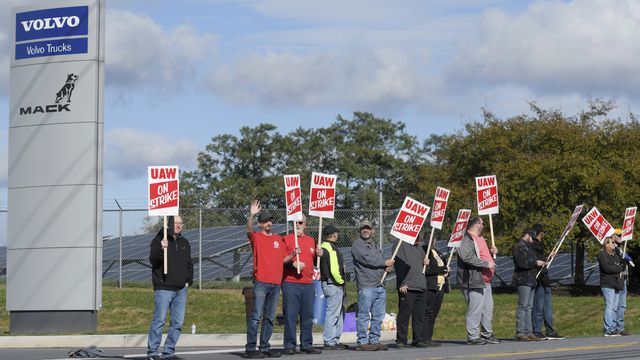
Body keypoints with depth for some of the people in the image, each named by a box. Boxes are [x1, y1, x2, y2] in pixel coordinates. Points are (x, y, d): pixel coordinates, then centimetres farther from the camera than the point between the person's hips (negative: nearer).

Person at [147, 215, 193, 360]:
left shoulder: (184, 242, 16)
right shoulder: (158, 240, -3)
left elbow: (189, 264, 23)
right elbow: (153, 260, -13)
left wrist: (189, 280, 10)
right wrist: (161, 250, -30)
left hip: (181, 289, 6)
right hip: (164, 288, -6)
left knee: (178, 322, 5)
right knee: (159, 320, -8)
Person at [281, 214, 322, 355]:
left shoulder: (311, 240, 18)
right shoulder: (286, 239, 2)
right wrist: (292, 263, -18)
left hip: (308, 284, 5)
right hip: (290, 283, -5)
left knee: (308, 316, 7)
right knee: (290, 316, -6)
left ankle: (307, 345, 13)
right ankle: (290, 345, -3)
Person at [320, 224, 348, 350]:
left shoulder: (323, 247, 16)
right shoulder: (331, 249, -16)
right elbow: (334, 270, -24)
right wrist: (340, 281, -9)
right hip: (333, 284, -11)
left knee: (340, 313, 17)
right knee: (332, 313, -7)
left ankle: (335, 340, 21)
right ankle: (329, 342, -5)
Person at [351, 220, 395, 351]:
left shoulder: (375, 246, 25)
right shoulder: (357, 245, 0)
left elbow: (381, 261, 26)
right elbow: (366, 259, -13)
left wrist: (388, 267, 1)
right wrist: (385, 263, -6)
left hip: (380, 286, 8)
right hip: (366, 286, -8)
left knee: (378, 316, 7)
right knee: (364, 315, -7)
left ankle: (374, 341, 12)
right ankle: (362, 342, -6)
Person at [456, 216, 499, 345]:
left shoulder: (480, 238, 19)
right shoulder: (466, 239, -15)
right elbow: (468, 257, -27)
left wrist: (491, 252, 12)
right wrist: (487, 264, -22)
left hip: (485, 280, 10)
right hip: (474, 281, -10)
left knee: (488, 308, 15)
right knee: (475, 309, -8)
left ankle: (487, 334, 26)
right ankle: (473, 336, -3)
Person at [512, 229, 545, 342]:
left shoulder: (528, 247, 24)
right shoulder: (519, 247, -10)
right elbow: (522, 262, -21)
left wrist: (540, 262, 16)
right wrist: (536, 263, -11)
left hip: (530, 281, 10)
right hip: (523, 281, -10)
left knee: (529, 307, 9)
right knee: (523, 306, -11)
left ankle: (529, 332, 11)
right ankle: (520, 333, -11)